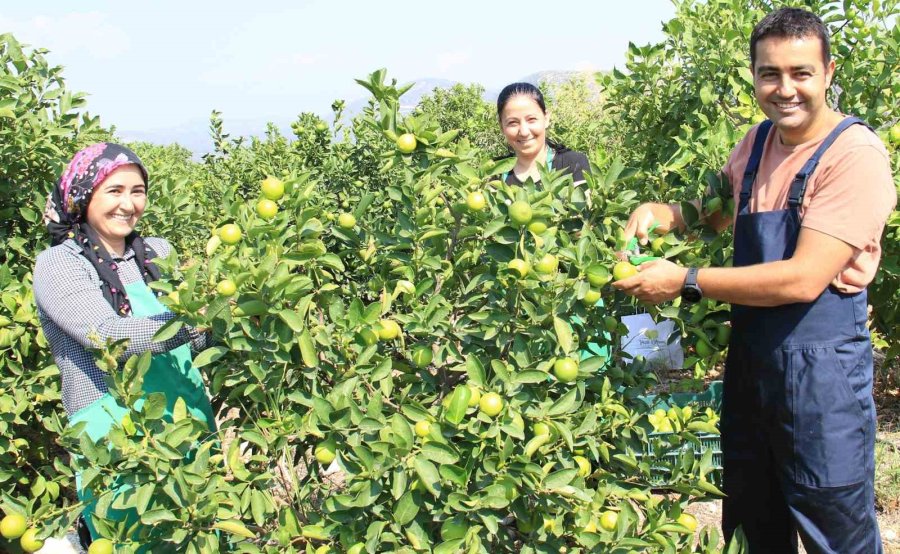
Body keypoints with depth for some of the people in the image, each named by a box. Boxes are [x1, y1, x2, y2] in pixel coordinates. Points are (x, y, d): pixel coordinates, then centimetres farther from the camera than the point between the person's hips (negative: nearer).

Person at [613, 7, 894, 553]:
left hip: (820, 370, -7)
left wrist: (686, 282, -21)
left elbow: (803, 279, -25)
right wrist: (659, 212, 2)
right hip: (749, 358, 7)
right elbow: (716, 213, 23)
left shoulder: (855, 153, -17)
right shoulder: (758, 143, 5)